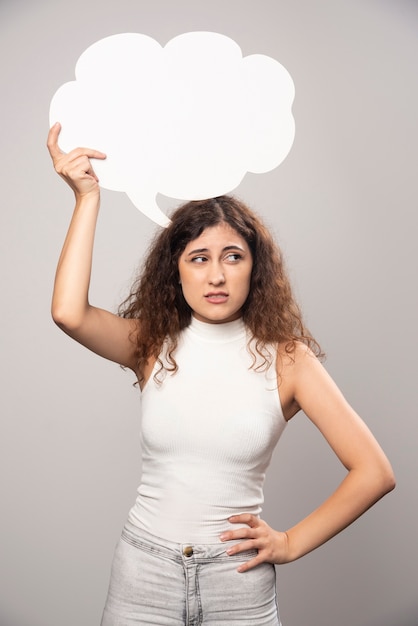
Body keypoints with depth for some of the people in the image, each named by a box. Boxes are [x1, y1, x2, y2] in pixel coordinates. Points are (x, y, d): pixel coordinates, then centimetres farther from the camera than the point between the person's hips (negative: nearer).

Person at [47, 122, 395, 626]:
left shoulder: (285, 357, -8)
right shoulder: (153, 344, -3)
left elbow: (374, 473, -7)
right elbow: (68, 312, -24)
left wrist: (291, 543, -5)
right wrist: (87, 196, -21)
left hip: (238, 579, -1)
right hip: (143, 571, 1)